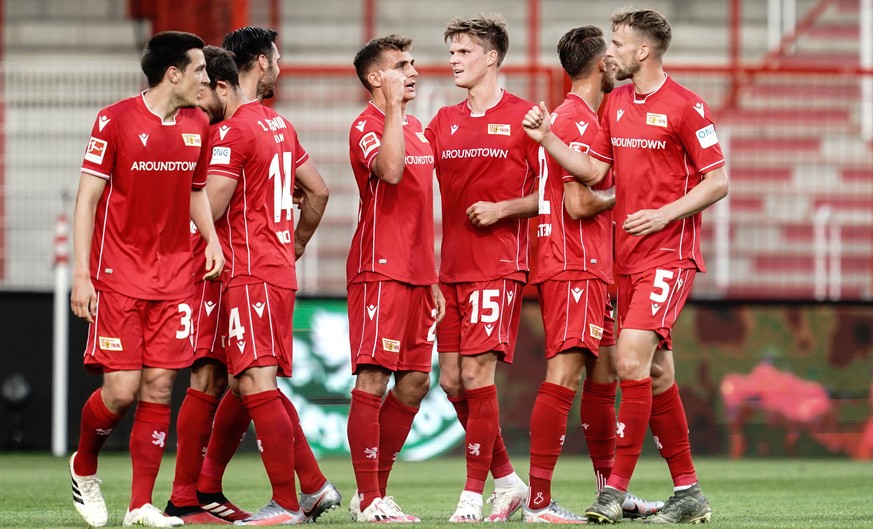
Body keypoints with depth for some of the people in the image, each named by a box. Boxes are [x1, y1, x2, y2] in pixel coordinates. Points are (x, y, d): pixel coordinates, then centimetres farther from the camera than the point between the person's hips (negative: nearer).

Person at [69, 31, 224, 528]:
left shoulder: (197, 126, 9)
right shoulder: (115, 120, -8)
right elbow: (87, 198, -7)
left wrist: (211, 239, 4)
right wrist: (81, 275, -11)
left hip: (174, 278, 5)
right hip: (119, 277, -5)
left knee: (159, 388, -2)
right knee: (121, 390, -8)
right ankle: (84, 467, 21)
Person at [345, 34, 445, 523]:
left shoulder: (417, 129, 18)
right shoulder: (367, 127, -8)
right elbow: (390, 170, -30)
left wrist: (432, 278, 20)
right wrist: (393, 106, -23)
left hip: (415, 275, 9)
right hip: (380, 272, -9)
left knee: (415, 382, 9)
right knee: (373, 379, -8)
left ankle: (375, 490, 18)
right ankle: (369, 501, -8)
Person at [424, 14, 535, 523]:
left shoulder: (522, 117, -3)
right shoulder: (444, 122, 15)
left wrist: (502, 209, -12)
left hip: (498, 265, -6)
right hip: (452, 266, 6)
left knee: (477, 373, -11)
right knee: (452, 381, 5)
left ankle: (473, 494, -4)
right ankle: (508, 479, 19)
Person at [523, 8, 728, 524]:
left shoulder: (686, 107, -9)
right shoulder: (616, 104, 13)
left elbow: (718, 182, -8)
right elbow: (594, 171, 13)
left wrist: (665, 214, -17)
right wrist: (548, 137, 2)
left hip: (669, 254, -8)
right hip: (628, 255, 8)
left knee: (631, 359, -18)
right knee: (657, 374, 8)